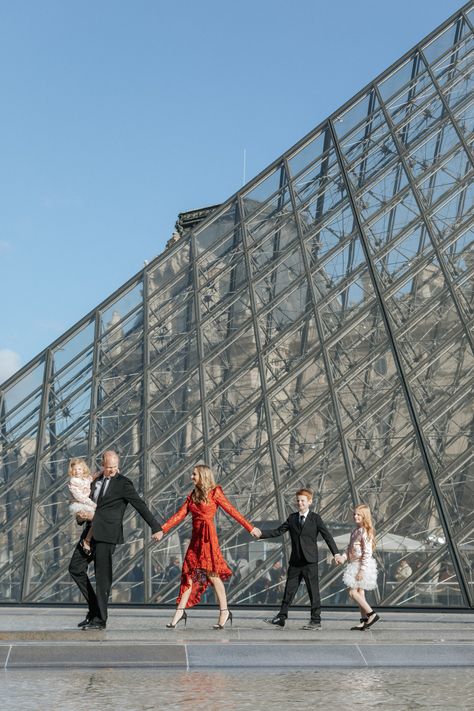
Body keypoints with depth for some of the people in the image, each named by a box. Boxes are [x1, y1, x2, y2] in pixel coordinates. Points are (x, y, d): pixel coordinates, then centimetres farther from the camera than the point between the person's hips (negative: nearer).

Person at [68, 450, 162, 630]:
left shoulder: (123, 483, -5)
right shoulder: (95, 482, 16)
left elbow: (140, 505, -8)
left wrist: (155, 527, -14)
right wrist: (82, 515, 0)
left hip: (106, 534, -7)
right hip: (90, 532, 7)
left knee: (102, 576, -5)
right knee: (75, 568, 7)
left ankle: (100, 619, 3)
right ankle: (94, 607, 18)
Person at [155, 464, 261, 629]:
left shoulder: (214, 493, -2)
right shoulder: (192, 495, 15)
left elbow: (231, 511, -3)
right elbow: (180, 515, 10)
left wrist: (250, 528, -5)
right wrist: (162, 529, 2)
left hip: (208, 536, -6)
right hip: (196, 537, 6)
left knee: (212, 574, -5)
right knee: (189, 573, 2)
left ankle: (224, 611, 3)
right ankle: (180, 612, 3)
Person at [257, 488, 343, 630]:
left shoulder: (315, 518, 0)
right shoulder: (292, 518, 11)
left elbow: (327, 536, -3)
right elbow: (278, 531, 6)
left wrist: (336, 553, -12)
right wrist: (261, 533, -6)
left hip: (310, 561, -4)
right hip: (295, 561, 4)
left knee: (313, 590, -1)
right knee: (289, 589, 8)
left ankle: (316, 621, 5)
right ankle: (281, 618, 13)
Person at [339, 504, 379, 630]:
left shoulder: (365, 532, -16)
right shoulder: (355, 531, 13)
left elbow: (367, 553, -20)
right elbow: (350, 548, 18)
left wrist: (362, 570, -23)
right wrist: (343, 557, 0)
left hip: (362, 565, -10)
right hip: (355, 565, 10)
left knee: (353, 592, -10)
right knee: (359, 592, 11)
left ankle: (372, 614, -7)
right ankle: (364, 620, 15)